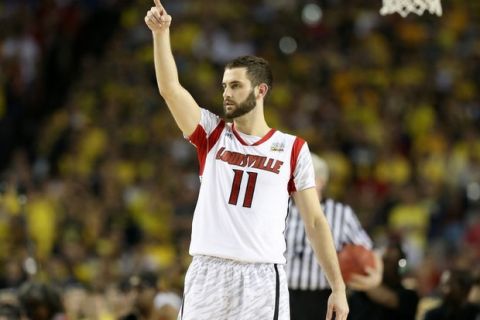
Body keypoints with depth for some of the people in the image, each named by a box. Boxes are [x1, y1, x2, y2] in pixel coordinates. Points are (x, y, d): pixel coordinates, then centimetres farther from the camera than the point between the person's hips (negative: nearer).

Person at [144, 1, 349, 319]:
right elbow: (170, 89, -4)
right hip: (208, 273, 2)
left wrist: (338, 288, 2)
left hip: (262, 277, -2)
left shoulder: (292, 149, 6)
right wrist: (161, 33, -16)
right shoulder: (212, 134, 11)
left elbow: (315, 221, 6)